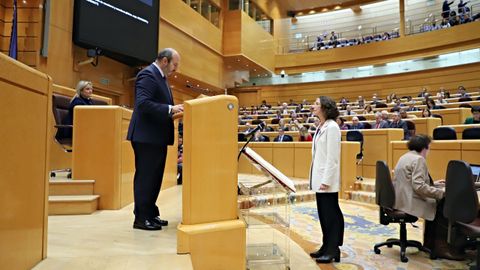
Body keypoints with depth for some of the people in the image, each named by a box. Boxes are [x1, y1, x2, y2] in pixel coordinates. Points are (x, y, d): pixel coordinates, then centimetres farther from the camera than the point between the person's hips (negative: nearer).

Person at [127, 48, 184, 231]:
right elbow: (143, 104, -24)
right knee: (145, 177, -1)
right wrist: (170, 109, -26)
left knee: (154, 177, 14)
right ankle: (141, 218, 10)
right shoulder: (147, 74, -12)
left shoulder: (160, 77, 18)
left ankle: (151, 214, 25)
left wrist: (174, 110, 4)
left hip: (157, 137, 10)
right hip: (147, 137, -10)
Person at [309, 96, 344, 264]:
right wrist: (317, 177, 16)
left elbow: (332, 157, -18)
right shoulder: (320, 127, 13)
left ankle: (333, 250, 13)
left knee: (331, 214, 2)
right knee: (323, 214, 15)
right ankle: (326, 247, 26)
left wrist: (326, 180, -20)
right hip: (319, 177, 9)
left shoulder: (332, 127, -14)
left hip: (327, 179, -9)